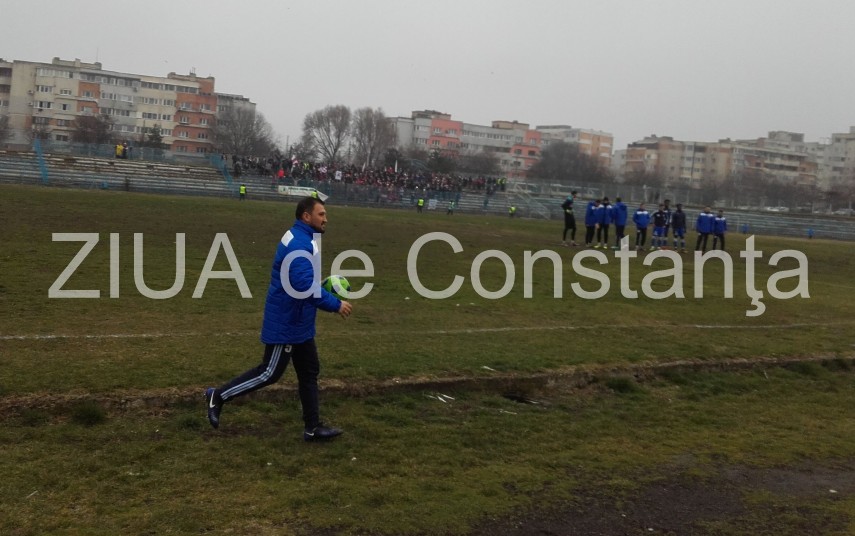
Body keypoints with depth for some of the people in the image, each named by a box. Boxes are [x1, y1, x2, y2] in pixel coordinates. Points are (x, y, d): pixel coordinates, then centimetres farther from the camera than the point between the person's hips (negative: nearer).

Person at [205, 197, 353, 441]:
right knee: (270, 373, 0)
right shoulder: (299, 243, -23)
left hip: (297, 321, 10)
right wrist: (335, 304, -25)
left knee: (309, 372, 12)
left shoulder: (302, 239, 11)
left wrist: (326, 293, 6)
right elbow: (305, 285, -32)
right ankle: (218, 396, 14)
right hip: (287, 322, -10)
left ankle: (312, 427, 18)